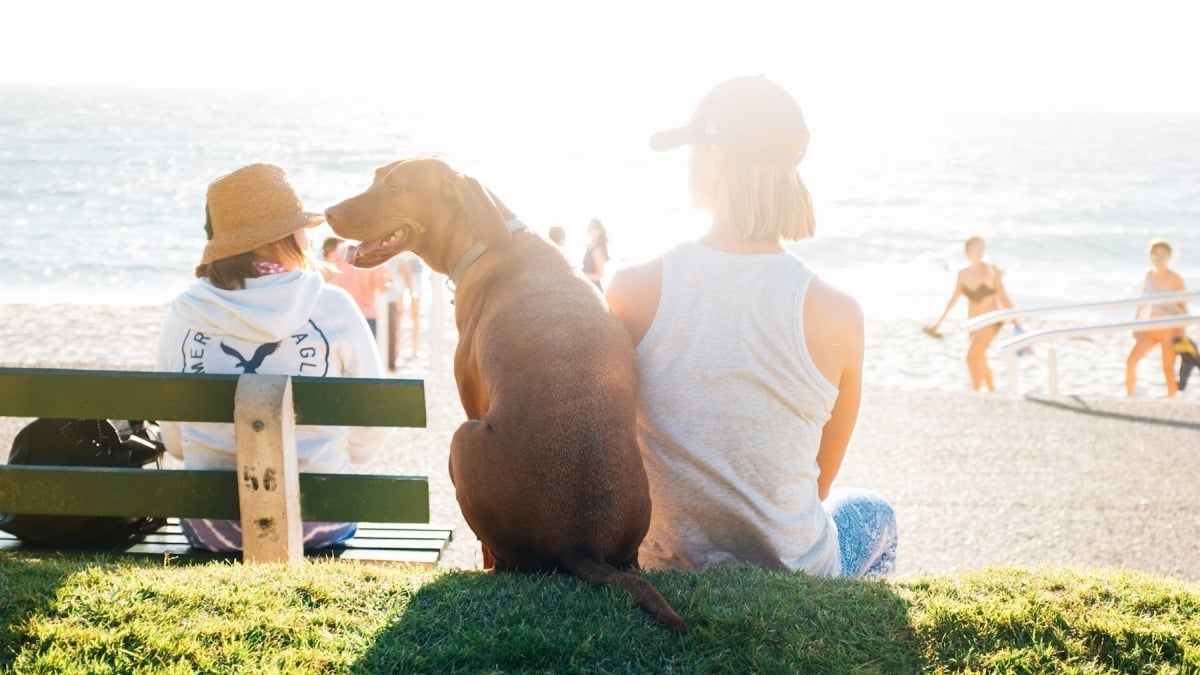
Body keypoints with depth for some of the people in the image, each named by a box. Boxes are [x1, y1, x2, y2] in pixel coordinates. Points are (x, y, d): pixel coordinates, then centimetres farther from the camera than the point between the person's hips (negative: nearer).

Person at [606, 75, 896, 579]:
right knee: (872, 512, 34)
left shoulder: (633, 291, -16)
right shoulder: (835, 315, -17)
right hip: (792, 573, -1)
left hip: (663, 570, 2)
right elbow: (820, 481, -3)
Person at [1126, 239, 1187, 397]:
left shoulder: (1174, 279, -7)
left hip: (1170, 329, -4)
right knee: (1131, 361, -6)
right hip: (1150, 329, 4)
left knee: (1168, 369, -7)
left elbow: (1183, 306, -4)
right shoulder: (1149, 275, 7)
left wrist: (1182, 331, -9)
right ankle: (1129, 397, 6)